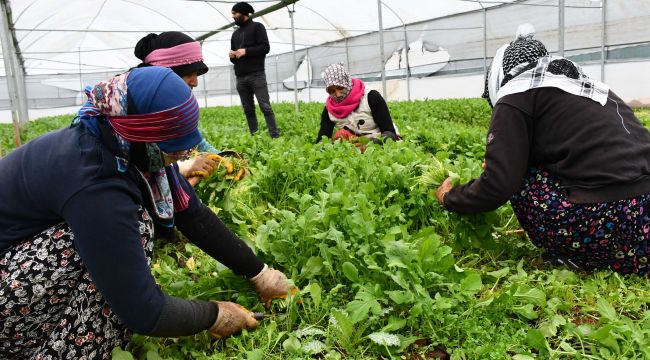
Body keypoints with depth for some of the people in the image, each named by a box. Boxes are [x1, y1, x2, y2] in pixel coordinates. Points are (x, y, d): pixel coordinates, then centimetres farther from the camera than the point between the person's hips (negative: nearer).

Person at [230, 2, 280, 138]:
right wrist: (232, 56, 3)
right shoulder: (235, 33, 24)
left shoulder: (257, 27, 5)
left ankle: (275, 137, -12)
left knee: (265, 107, -12)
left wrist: (246, 51, -14)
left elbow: (265, 47, -7)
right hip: (241, 77, 6)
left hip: (256, 74, -6)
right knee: (248, 110, 4)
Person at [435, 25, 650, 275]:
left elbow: (497, 187, -5)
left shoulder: (516, 94, 0)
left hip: (613, 224, -8)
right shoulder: (583, 84, 23)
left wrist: (449, 198, 14)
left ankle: (571, 260, 10)